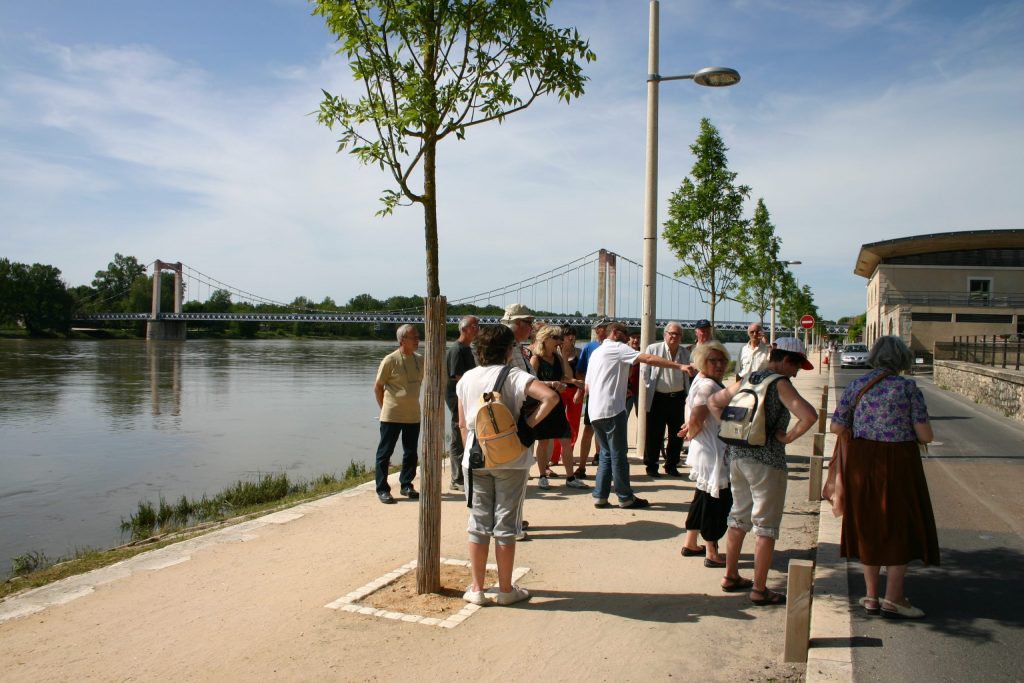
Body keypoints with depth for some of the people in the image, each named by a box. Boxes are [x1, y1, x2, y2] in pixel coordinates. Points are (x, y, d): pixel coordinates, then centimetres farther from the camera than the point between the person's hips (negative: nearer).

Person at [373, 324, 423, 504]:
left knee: (411, 453, 13)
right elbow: (378, 387, -5)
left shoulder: (420, 360, 5)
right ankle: (382, 489, 10)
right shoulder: (390, 360, -12)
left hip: (413, 415, 6)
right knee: (385, 452, 2)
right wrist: (385, 408, -1)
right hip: (391, 416, -6)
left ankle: (406, 485, 27)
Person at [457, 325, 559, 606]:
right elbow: (550, 396, -26)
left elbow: (462, 424, 7)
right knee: (506, 525, 7)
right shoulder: (514, 375, -11)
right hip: (510, 460, -3)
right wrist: (530, 423, -14)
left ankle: (477, 588, 18)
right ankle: (505, 589, 17)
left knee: (478, 524, 11)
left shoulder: (467, 378, 3)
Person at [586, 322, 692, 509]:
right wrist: (679, 366, -20)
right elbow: (649, 359, -17)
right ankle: (625, 498, 8)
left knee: (605, 453, 13)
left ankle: (600, 496, 11)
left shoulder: (596, 352, 21)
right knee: (618, 455, 0)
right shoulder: (618, 348, -4)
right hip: (612, 409, -8)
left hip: (595, 411, 8)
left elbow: (587, 388, 20)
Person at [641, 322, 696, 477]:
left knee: (677, 434, 9)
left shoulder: (685, 353, 7)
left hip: (678, 398, 4)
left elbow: (690, 374, 14)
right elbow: (645, 372, 2)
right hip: (658, 398, -3)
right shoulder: (653, 349, -3)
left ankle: (671, 466, 23)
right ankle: (651, 466, 15)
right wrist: (650, 388, -1)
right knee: (654, 435, 3)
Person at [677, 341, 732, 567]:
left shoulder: (702, 380, 9)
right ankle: (712, 554, 11)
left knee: (704, 497, 20)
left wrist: (690, 428, 9)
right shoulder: (708, 386, -22)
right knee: (717, 500, 0)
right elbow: (696, 419, -28)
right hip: (714, 455, -11)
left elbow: (688, 403, 21)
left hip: (705, 452, 11)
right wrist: (692, 433, -9)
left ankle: (690, 544, 31)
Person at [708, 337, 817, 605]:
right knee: (766, 526, 4)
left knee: (739, 518, 19)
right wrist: (788, 437, -13)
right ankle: (759, 590, 10)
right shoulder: (780, 384, -12)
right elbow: (809, 415, -27)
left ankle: (731, 576, 29)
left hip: (737, 455, 7)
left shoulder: (746, 380, 9)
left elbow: (714, 401, 20)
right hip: (766, 460, -7)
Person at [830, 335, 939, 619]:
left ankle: (872, 596, 21)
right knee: (901, 526, 11)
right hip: (899, 463, -3)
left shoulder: (857, 385, -2)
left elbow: (836, 427, -2)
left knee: (868, 525, 14)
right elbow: (925, 435, -11)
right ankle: (892, 598, 14)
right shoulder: (909, 388, -9)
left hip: (862, 463, 3)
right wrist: (904, 429, 10)